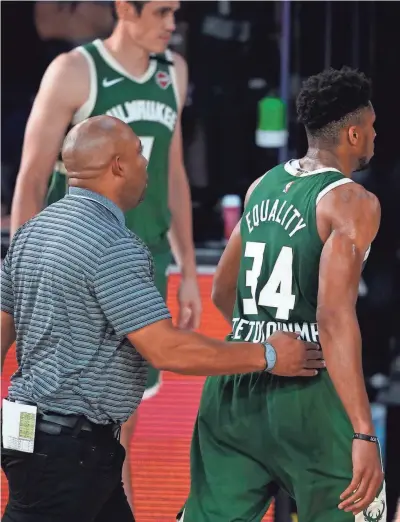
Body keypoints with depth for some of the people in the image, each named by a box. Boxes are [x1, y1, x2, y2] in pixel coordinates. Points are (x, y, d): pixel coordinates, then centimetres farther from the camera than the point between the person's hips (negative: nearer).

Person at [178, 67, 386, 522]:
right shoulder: (352, 203, -9)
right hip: (308, 394, -7)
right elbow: (334, 318, -20)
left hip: (234, 387, 7)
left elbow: (222, 291, 25)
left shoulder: (263, 186, 13)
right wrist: (363, 436, -23)